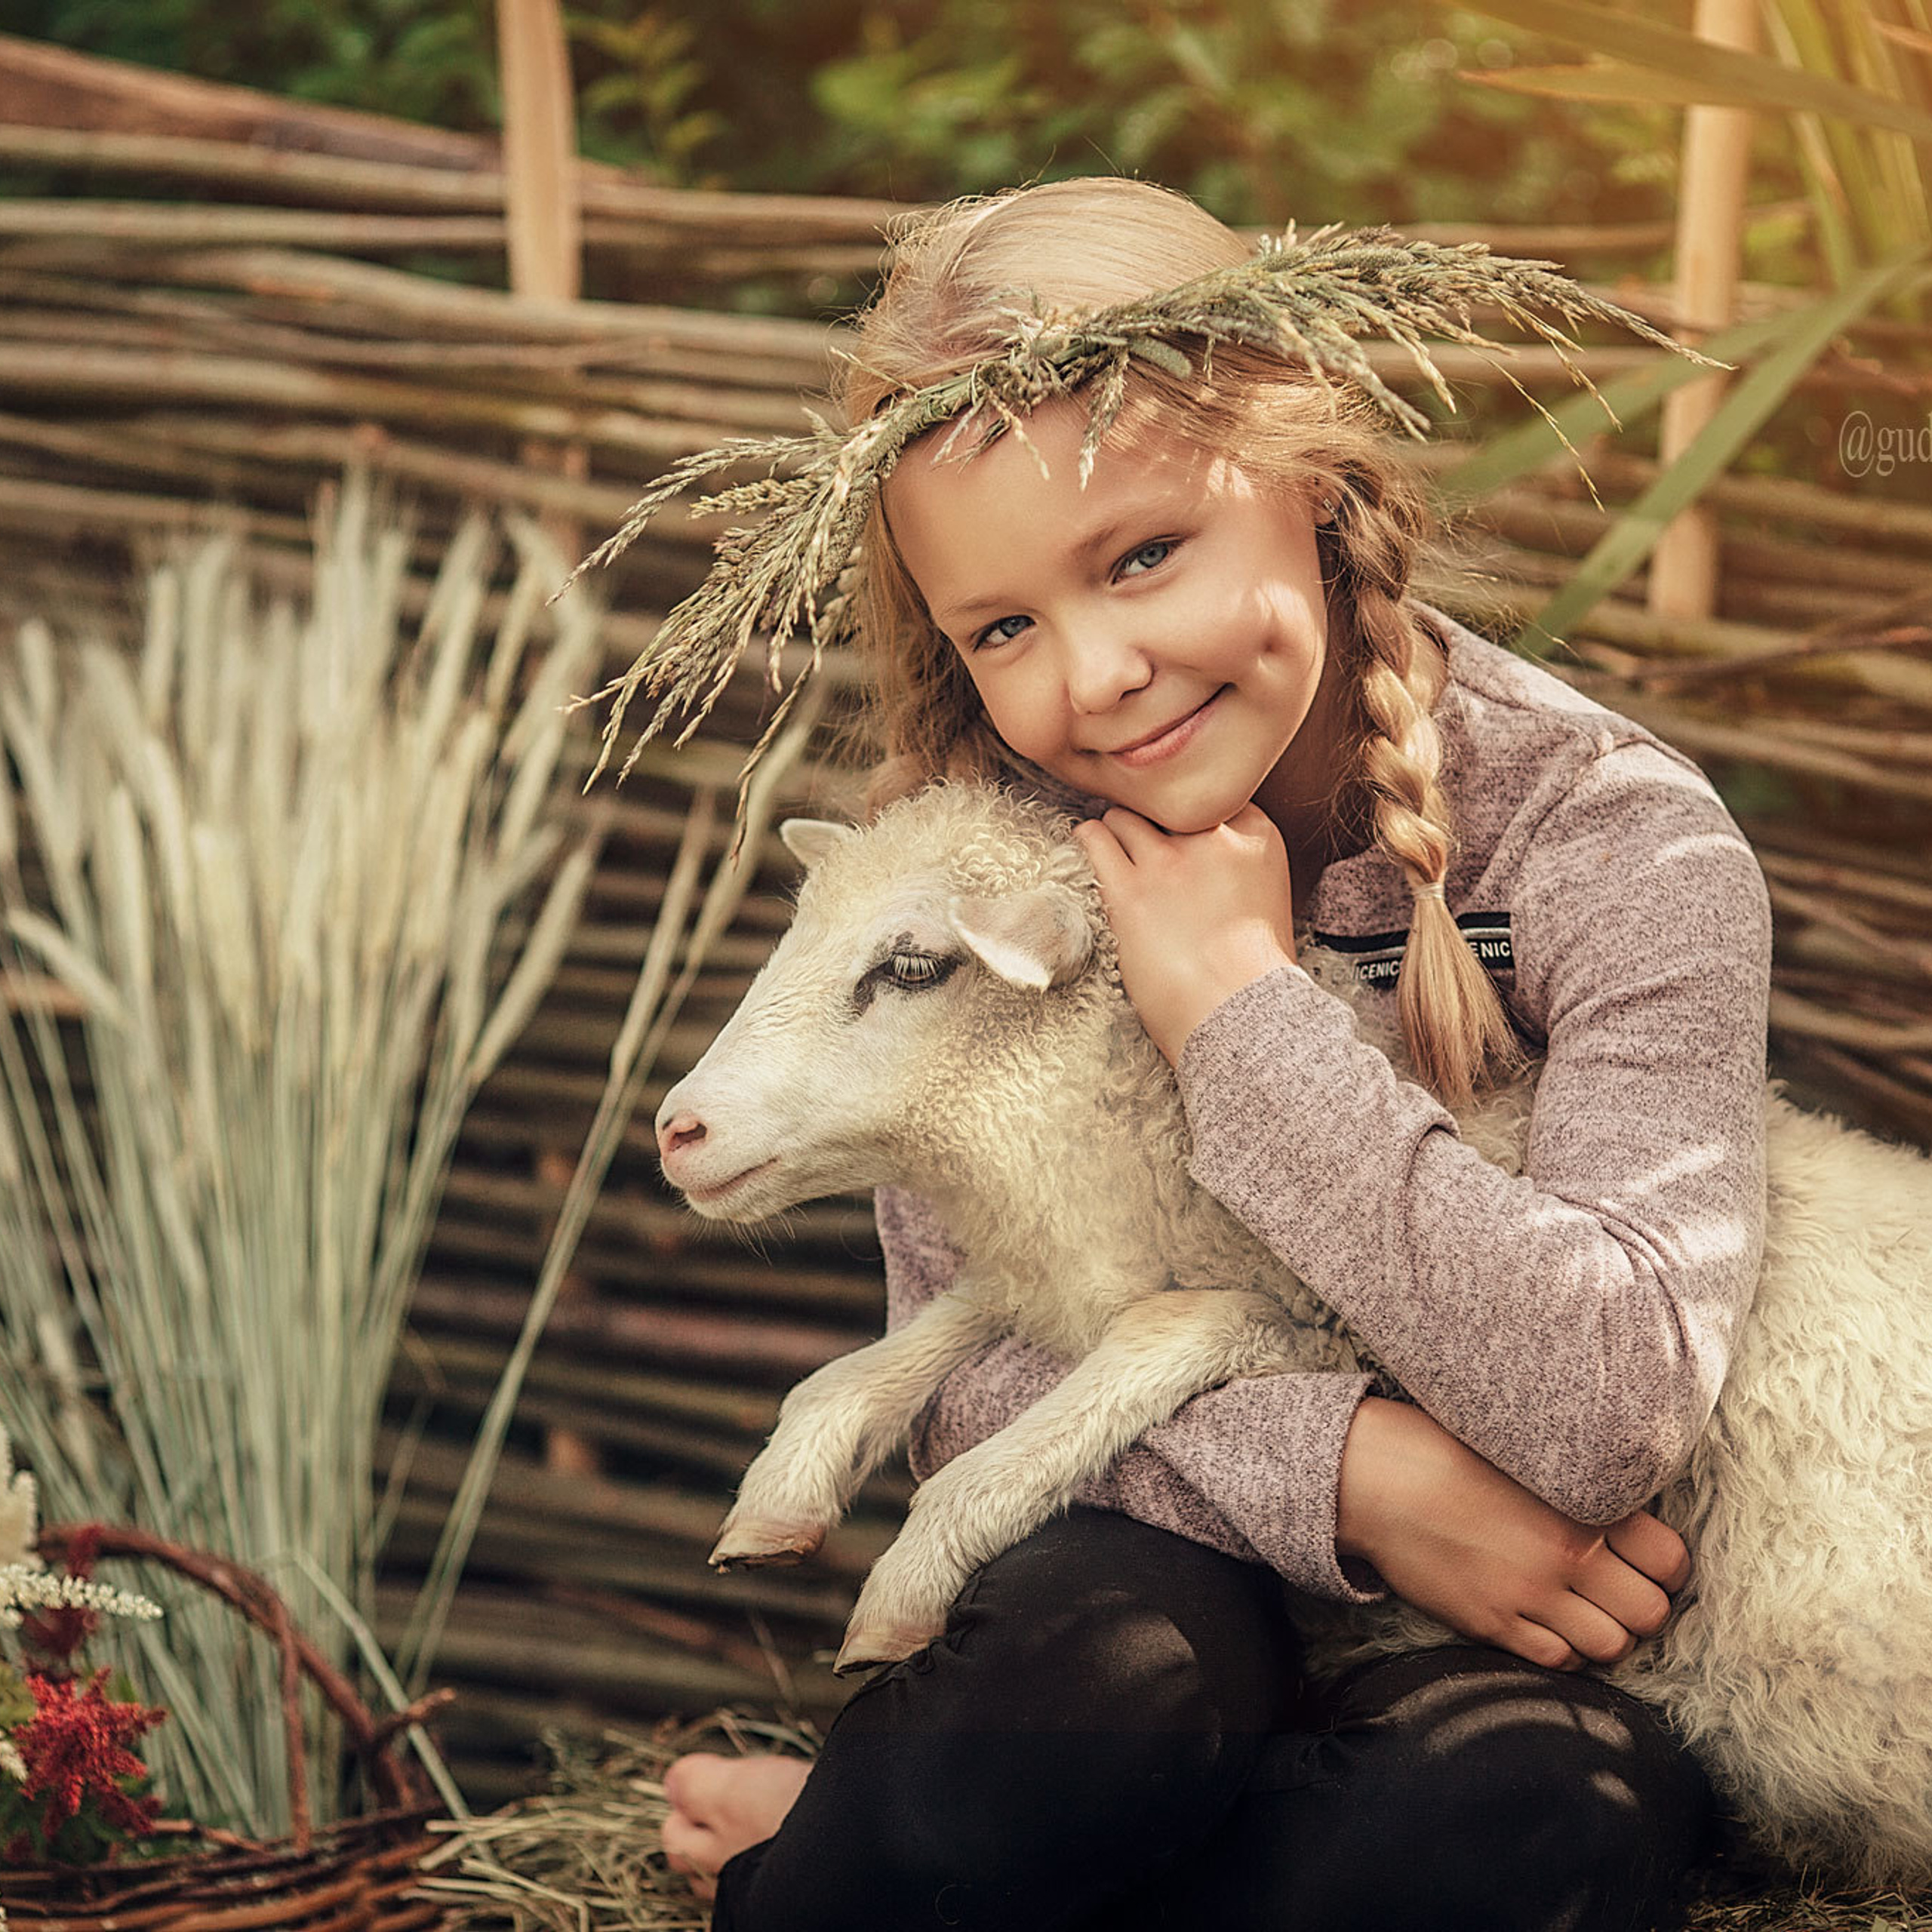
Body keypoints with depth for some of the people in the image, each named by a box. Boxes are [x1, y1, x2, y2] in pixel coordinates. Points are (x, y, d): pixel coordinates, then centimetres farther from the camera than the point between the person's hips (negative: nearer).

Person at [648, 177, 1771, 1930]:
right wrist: (1347, 1471, -27)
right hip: (1161, 1554, 0)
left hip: (1522, 1633, 0)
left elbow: (1609, 1418, -26)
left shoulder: (1620, 846, -16)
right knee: (1117, 1671, -36)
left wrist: (1242, 1006, -25)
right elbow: (966, 1374, -10)